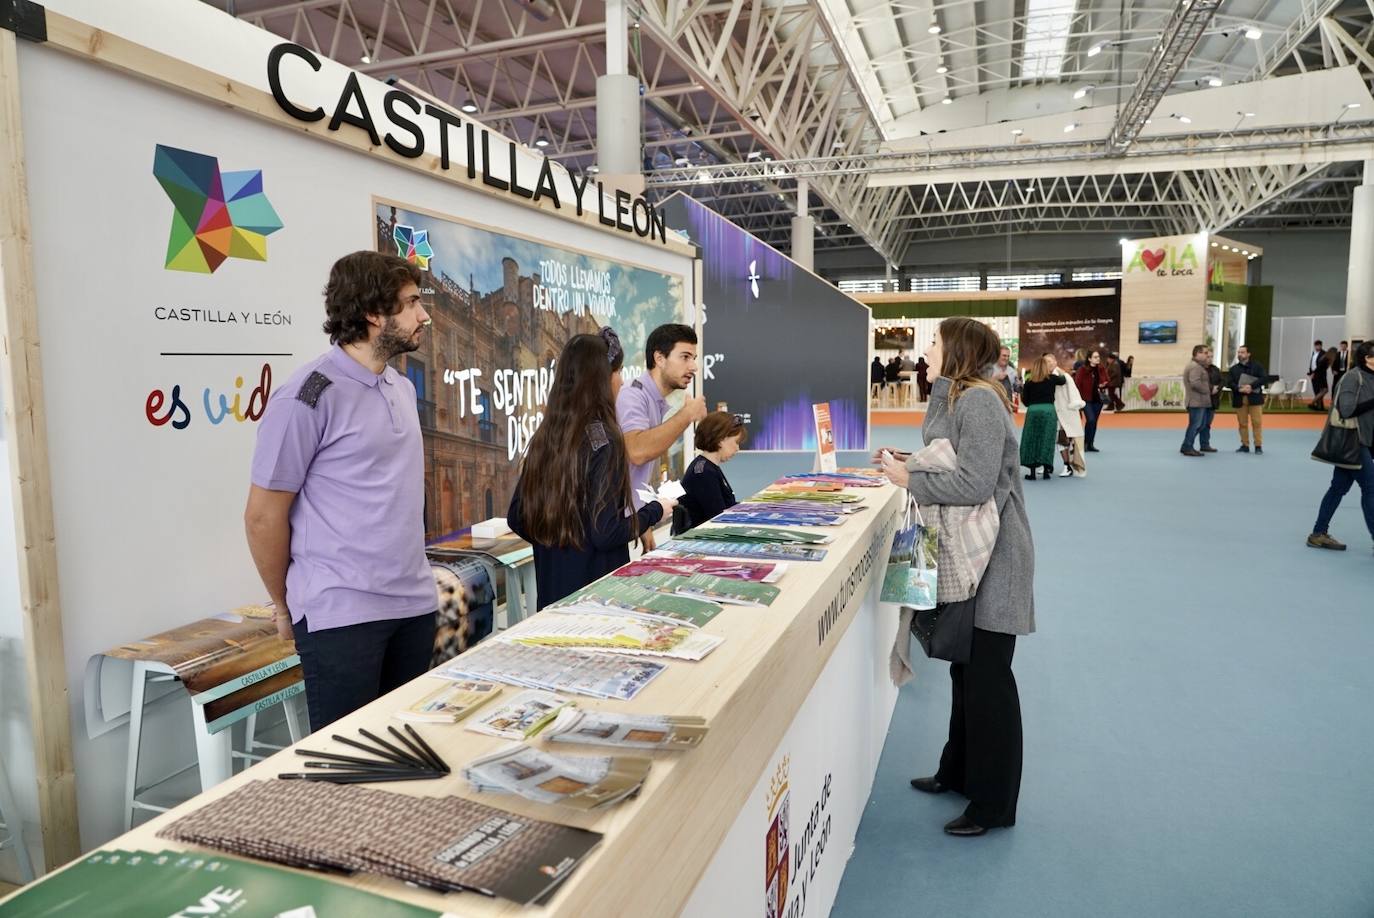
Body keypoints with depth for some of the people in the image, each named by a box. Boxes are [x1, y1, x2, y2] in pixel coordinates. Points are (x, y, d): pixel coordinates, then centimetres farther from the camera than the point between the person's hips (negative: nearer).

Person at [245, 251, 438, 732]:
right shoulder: (309, 396, -13)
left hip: (415, 604, 7)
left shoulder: (402, 386, 10)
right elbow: (263, 516, -8)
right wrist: (285, 608, 3)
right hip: (341, 615, -6)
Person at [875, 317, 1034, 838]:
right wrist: (908, 464, 1)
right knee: (965, 670, 21)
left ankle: (994, 805, 16)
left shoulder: (979, 401, -19)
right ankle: (959, 772, 38)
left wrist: (911, 481, -17)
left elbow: (974, 484, -27)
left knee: (987, 679, 1)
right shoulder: (954, 398, 12)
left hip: (994, 560, -10)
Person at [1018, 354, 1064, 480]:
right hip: (1048, 411, 0)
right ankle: (1046, 471, 8)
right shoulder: (1052, 378, 3)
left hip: (1032, 411, 0)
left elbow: (1025, 401, 6)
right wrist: (1056, 369, 40)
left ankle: (1032, 472, 7)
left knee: (1031, 441, 7)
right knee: (1047, 440, 5)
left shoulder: (1029, 381, 4)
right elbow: (1064, 380, 26)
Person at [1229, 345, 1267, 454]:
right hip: (1239, 399, 3)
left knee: (1257, 423, -3)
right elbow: (1229, 382, 1)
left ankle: (1258, 446, 3)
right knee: (1242, 423, 6)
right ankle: (1245, 445, 15)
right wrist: (1239, 389, -17)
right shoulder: (1234, 368, 10)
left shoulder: (1257, 365, 3)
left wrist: (1251, 386, -21)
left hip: (1254, 398, -3)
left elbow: (1262, 379, -8)